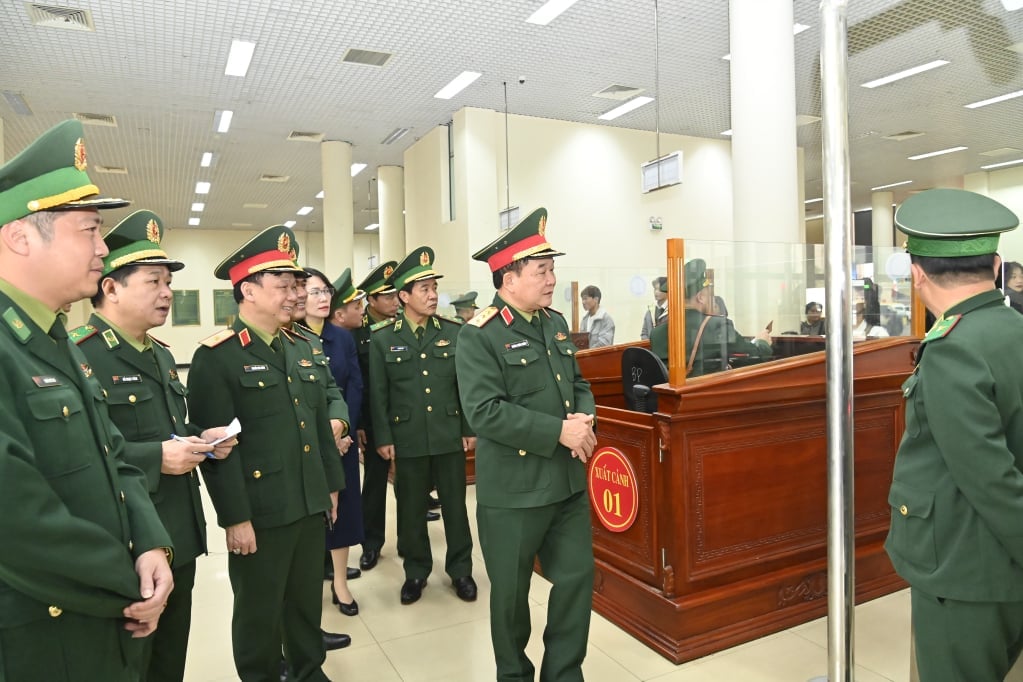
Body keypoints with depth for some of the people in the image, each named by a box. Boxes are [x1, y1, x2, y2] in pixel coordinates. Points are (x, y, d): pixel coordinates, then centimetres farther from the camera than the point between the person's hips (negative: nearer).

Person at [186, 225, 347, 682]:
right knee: (259, 612, 13)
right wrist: (235, 517, -17)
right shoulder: (217, 357, -12)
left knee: (308, 601, 20)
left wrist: (332, 485, 15)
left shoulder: (301, 349, 11)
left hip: (310, 506, 7)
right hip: (259, 513, -6)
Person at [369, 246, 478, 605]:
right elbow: (378, 394, 0)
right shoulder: (382, 339, -1)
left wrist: (470, 428, 2)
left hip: (450, 436, 1)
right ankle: (416, 571, 29)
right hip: (407, 439, -1)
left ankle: (460, 569, 27)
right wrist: (383, 438, -2)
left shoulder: (454, 332, 3)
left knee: (455, 504, 10)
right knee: (411, 508, 11)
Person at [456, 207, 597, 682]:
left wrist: (584, 418, -7)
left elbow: (578, 384, 16)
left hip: (569, 482, 7)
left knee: (578, 579, 13)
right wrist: (559, 431, -22)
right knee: (511, 594, 13)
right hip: (513, 490, -6)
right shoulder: (479, 336, -14)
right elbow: (484, 412, -23)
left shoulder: (556, 323, 9)